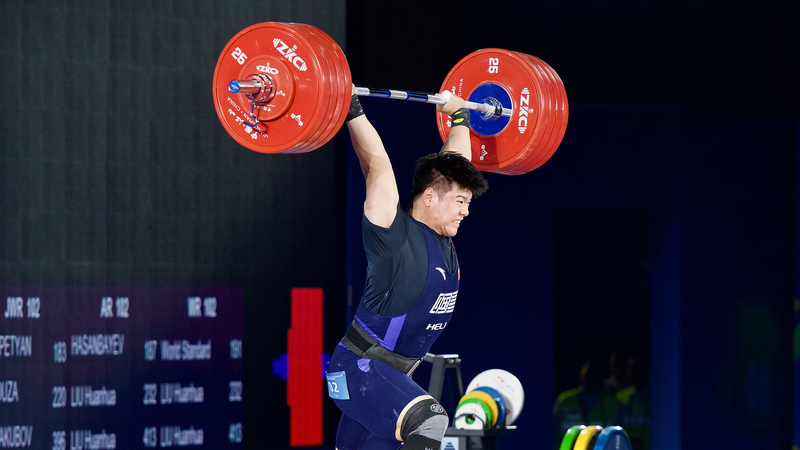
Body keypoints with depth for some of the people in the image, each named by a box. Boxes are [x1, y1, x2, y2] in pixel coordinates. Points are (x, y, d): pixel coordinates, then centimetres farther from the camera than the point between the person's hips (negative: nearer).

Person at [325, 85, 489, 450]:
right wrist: (353, 111, -22)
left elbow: (456, 161, 20)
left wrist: (459, 117, 29)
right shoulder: (395, 235, -15)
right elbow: (376, 165, -22)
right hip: (358, 368, -9)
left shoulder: (443, 238, 7)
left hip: (392, 374, 9)